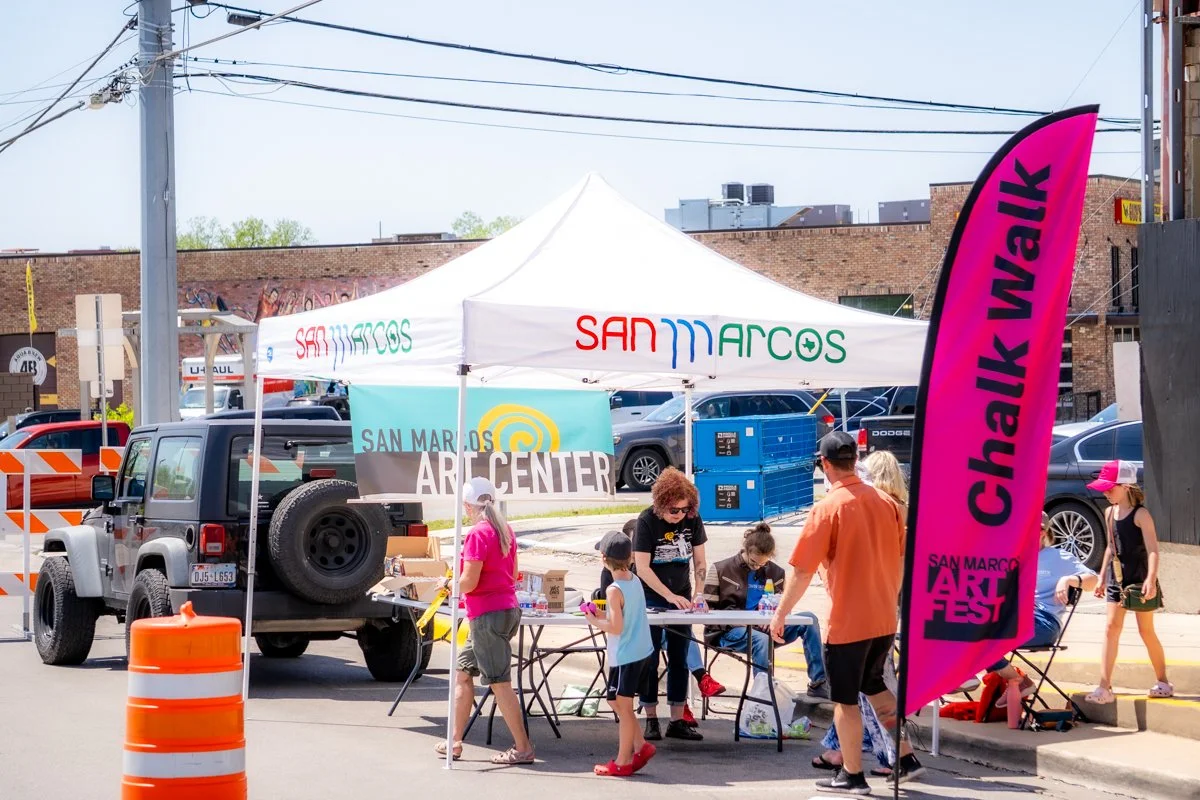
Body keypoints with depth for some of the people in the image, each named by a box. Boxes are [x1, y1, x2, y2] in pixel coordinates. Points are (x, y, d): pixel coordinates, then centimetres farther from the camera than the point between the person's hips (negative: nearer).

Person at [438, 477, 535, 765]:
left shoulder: (478, 533, -16)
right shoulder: (504, 530, 11)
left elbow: (469, 582, -19)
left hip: (487, 614, -10)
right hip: (507, 608, 10)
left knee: (499, 682, -6)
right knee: (463, 672, 16)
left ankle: (523, 748, -4)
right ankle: (455, 741, 20)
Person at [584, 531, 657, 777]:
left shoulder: (614, 590, -19)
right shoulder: (635, 581, 5)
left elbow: (616, 627, -22)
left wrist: (595, 621, -7)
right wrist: (606, 615, 9)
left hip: (625, 656, -8)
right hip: (643, 653, 8)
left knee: (623, 707, 1)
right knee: (616, 701, 20)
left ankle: (622, 762, 9)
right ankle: (640, 746, 18)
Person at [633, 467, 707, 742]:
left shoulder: (693, 520, -6)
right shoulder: (647, 521, -18)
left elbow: (699, 561, 0)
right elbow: (642, 567, -20)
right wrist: (670, 596, -26)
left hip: (681, 597, 4)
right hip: (651, 598, -4)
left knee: (679, 659, 4)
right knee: (649, 658, -1)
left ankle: (677, 721, 8)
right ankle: (651, 719, 6)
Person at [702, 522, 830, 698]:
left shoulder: (776, 573, 10)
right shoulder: (721, 570, 1)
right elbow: (708, 611, -3)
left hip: (764, 629, 4)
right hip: (727, 632, -4)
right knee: (761, 639, -38)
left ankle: (818, 684, -20)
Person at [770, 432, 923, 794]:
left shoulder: (827, 508, -15)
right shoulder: (886, 502, 1)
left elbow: (802, 570, -15)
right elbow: (901, 559, 11)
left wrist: (781, 613, -6)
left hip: (847, 621, -6)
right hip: (885, 618, 6)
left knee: (845, 699, 7)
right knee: (874, 686, 24)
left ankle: (852, 775, 13)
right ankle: (906, 758, 22)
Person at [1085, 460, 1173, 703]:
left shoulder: (1140, 514, -13)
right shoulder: (1109, 513, 7)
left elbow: (1152, 549, -19)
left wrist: (1151, 580, -30)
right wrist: (1102, 577, 18)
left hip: (1139, 580, -6)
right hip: (1116, 578, 6)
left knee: (1146, 630, 4)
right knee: (1111, 628, -3)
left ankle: (1162, 681, 21)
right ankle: (1105, 687, -8)